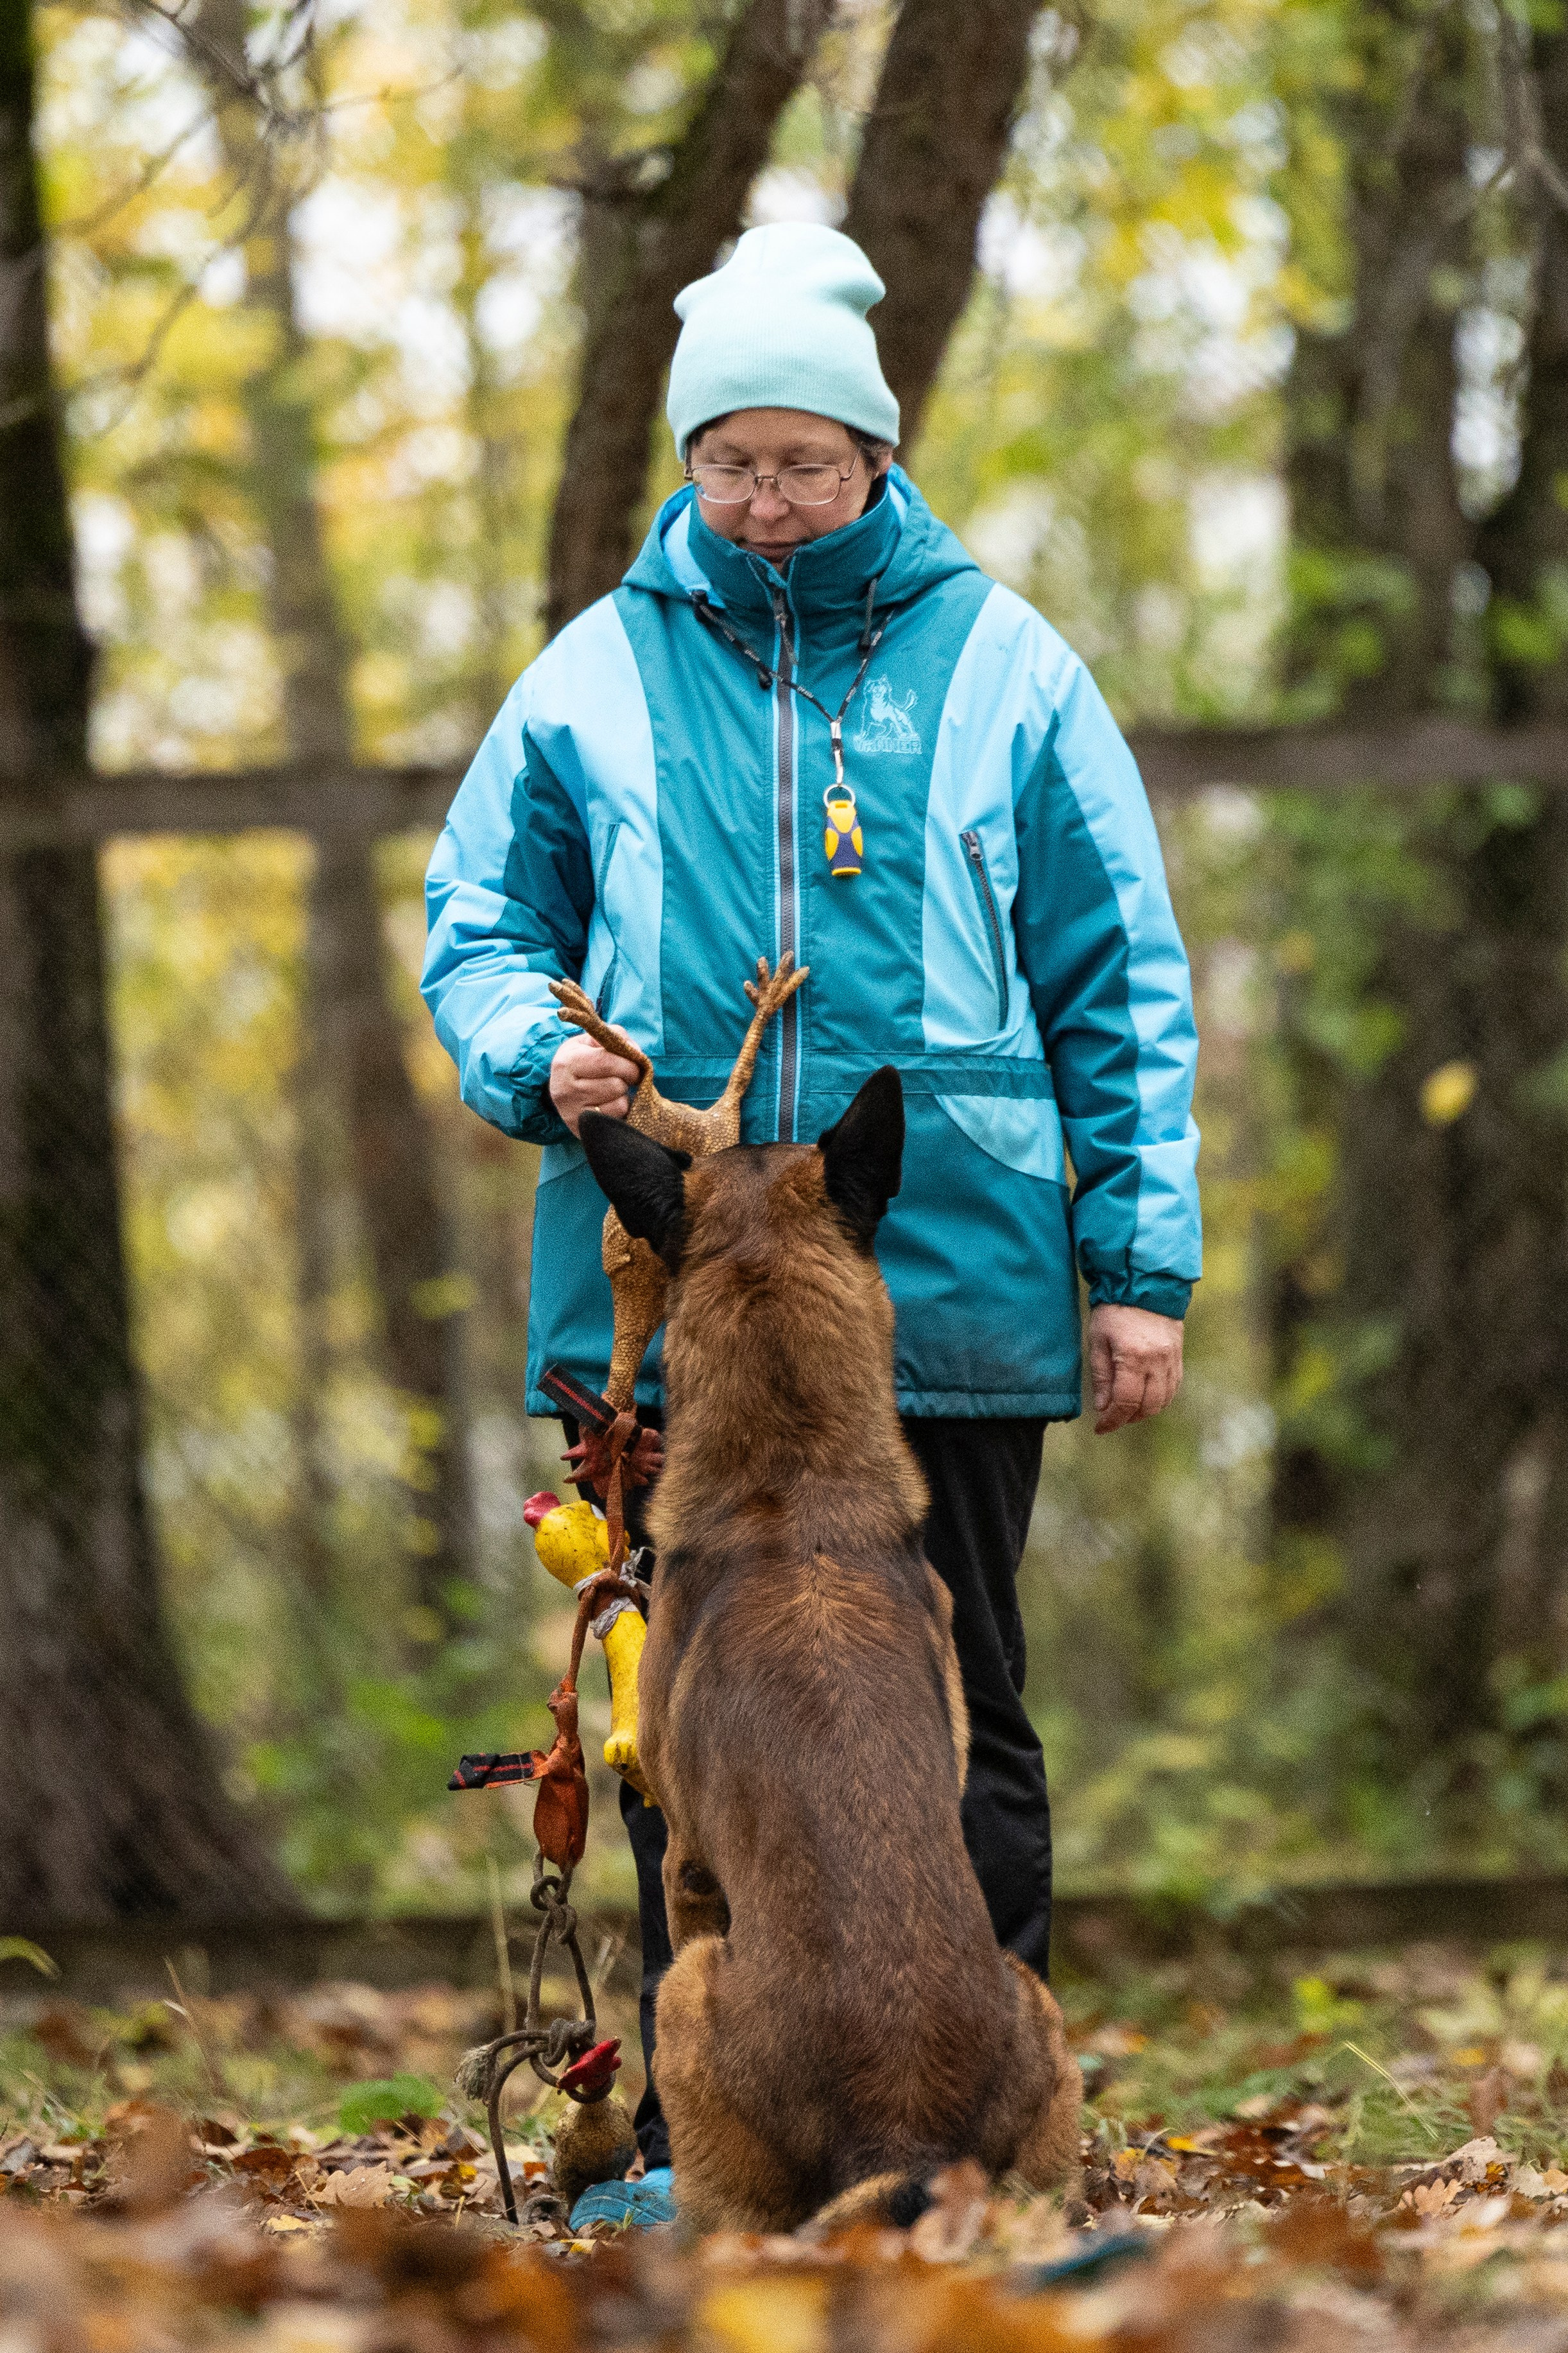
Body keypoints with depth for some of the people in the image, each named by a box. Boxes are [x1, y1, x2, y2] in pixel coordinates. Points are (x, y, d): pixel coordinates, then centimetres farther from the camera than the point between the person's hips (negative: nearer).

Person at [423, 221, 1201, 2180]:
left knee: (951, 1719, 2)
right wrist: (538, 1055, -8)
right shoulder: (599, 672, 9)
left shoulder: (998, 664, 6)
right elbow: (478, 924, 15)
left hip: (951, 1275, -1)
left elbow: (1117, 980, 7)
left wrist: (1142, 1263, 0)